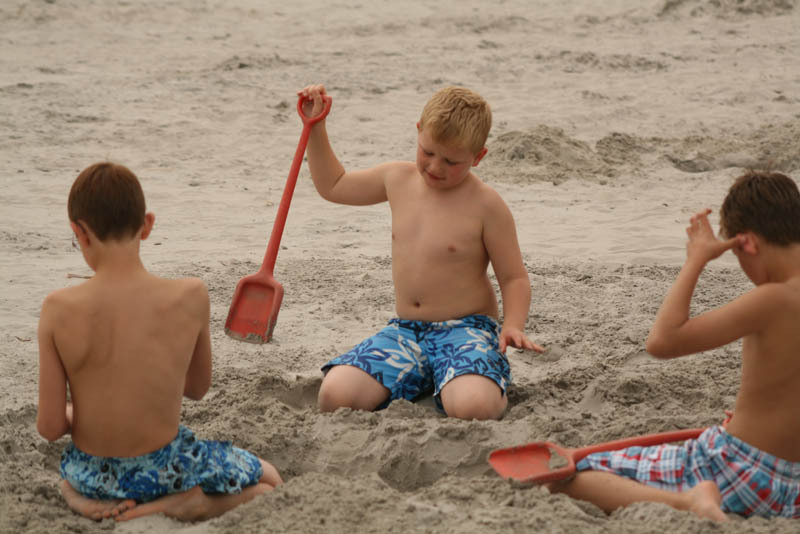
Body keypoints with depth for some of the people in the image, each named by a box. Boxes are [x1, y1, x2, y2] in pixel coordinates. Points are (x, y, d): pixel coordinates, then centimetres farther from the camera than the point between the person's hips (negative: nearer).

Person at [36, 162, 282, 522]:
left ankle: (81, 495, 8)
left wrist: (77, 413, 8)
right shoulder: (190, 297, -19)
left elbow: (49, 428, -14)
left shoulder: (59, 310, -19)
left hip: (91, 473, 3)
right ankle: (172, 505, -1)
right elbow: (198, 387, -1)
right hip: (162, 471, -3)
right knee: (269, 481, 24)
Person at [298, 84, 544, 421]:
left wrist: (513, 325, -21)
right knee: (334, 395, -20)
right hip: (406, 331, 5)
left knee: (473, 407, -37)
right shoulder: (398, 178, 6)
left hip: (464, 328, -5)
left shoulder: (486, 205, -9)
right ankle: (419, 381, 7)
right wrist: (315, 127, 17)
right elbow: (332, 185, 24)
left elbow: (514, 278, -3)